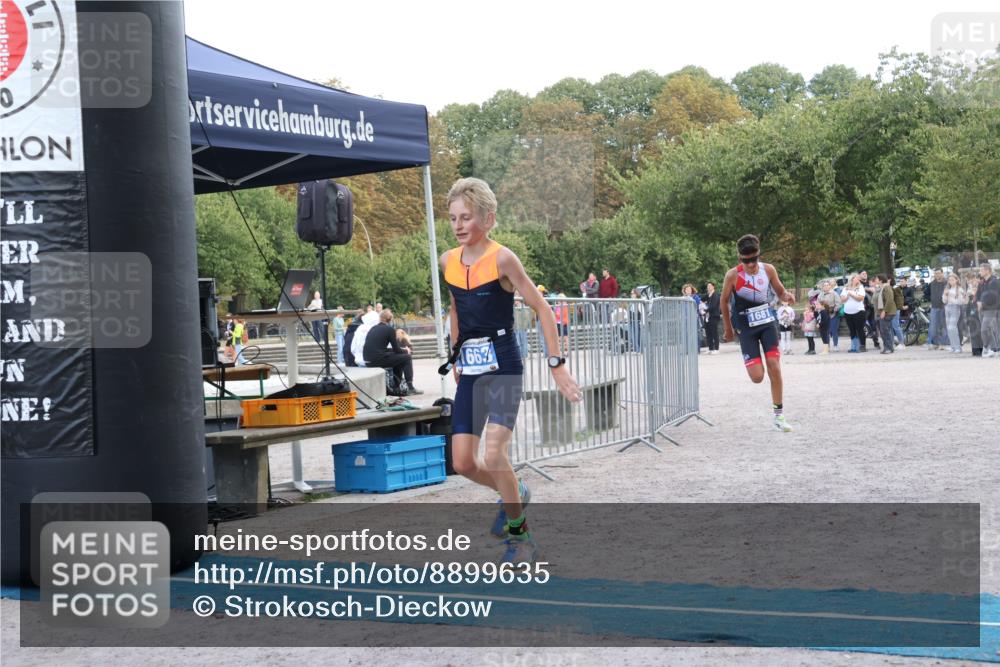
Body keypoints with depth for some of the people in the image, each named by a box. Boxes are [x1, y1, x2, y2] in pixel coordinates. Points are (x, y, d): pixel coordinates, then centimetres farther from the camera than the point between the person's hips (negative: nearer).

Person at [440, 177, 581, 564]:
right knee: (463, 463, 1)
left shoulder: (501, 259, -12)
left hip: (503, 368, -6)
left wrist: (557, 365, -12)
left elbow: (541, 309, -10)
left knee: (494, 454, -19)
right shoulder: (448, 262, 6)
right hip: (469, 372, 6)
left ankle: (520, 535, 1)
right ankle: (513, 495, 32)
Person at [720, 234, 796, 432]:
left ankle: (779, 415, 6)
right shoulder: (733, 275, -16)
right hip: (747, 327, -2)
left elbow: (781, 292, 7)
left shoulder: (768, 270, -8)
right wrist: (729, 329, 7)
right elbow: (724, 301, -1)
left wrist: (787, 296, -18)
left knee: (774, 368, -6)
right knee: (757, 377, -6)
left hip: (767, 322, 2)